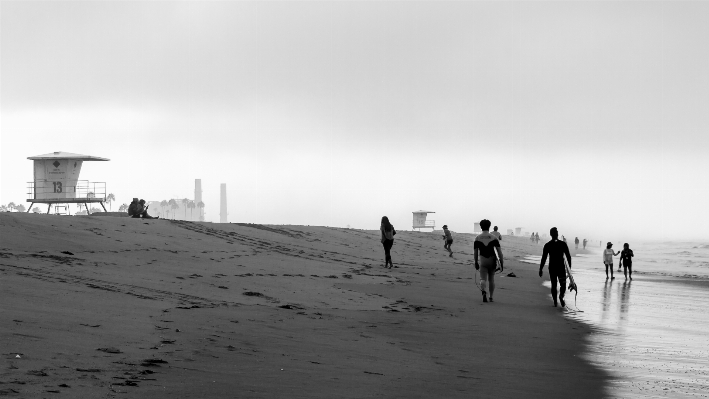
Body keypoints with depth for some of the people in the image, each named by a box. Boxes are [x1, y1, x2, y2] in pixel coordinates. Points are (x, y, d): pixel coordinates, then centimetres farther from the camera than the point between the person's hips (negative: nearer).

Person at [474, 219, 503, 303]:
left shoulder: (477, 238, -2)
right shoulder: (494, 237, -3)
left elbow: (475, 252, 1)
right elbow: (499, 251, -7)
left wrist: (476, 262, 14)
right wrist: (501, 263, -2)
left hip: (482, 260, -1)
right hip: (492, 260, 1)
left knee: (483, 279, -3)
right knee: (491, 279, 19)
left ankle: (484, 292, -32)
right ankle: (491, 297, 25)